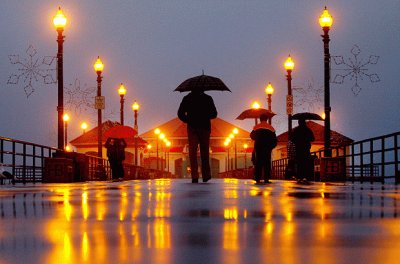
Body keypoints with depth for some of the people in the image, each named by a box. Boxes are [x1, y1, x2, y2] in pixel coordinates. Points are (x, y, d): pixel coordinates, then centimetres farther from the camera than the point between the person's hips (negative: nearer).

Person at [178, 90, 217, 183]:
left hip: (192, 127, 0)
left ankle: (194, 176, -11)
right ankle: (206, 176, 10)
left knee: (192, 152, -1)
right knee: (204, 152, 9)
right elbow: (214, 114, 2)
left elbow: (180, 114, 0)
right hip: (205, 127, 0)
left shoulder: (187, 98, 3)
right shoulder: (207, 98, 1)